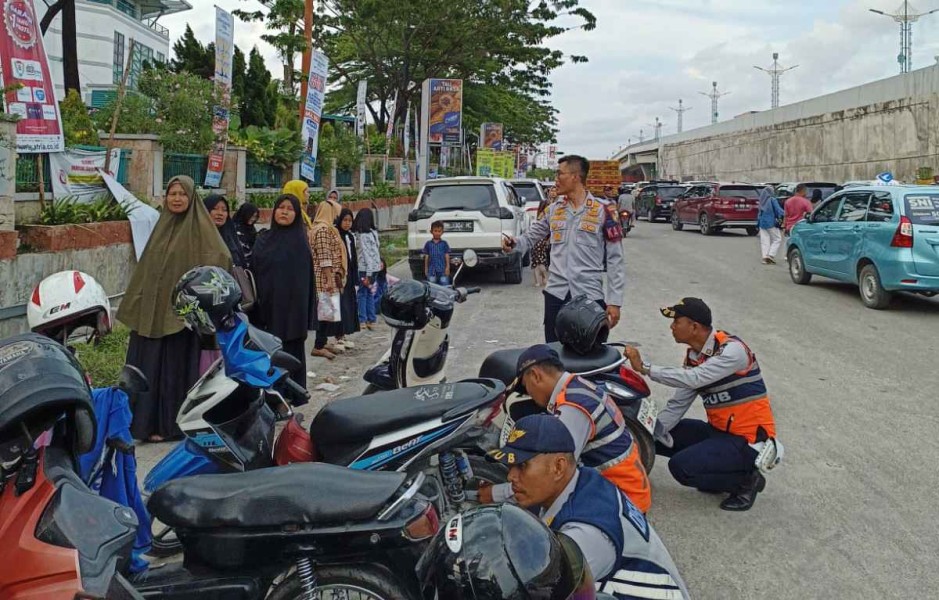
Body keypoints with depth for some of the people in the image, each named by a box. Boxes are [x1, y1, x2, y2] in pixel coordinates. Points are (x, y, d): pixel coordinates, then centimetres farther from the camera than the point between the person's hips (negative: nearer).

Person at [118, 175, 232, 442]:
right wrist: (137, 304, 16)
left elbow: (220, 260, -17)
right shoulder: (163, 225, 12)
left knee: (175, 366, 2)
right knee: (150, 365, 8)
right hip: (152, 311, 6)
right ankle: (148, 419, 18)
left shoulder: (200, 227, -6)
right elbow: (147, 267, 17)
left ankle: (170, 423, 11)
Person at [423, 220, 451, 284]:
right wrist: (426, 269, 8)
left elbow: (447, 257, 4)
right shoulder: (428, 244, 6)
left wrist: (447, 267, -3)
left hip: (442, 270, -1)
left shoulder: (444, 244, 4)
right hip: (432, 270, 1)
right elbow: (426, 257, 9)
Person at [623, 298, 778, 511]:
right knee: (658, 437, 3)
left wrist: (644, 367, -33)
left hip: (748, 440, -9)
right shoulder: (694, 356, 4)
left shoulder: (732, 350, -21)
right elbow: (677, 405, 2)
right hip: (719, 430, 9)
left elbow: (693, 379, -35)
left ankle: (746, 480, -1)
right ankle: (724, 470, 9)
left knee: (681, 466, -22)